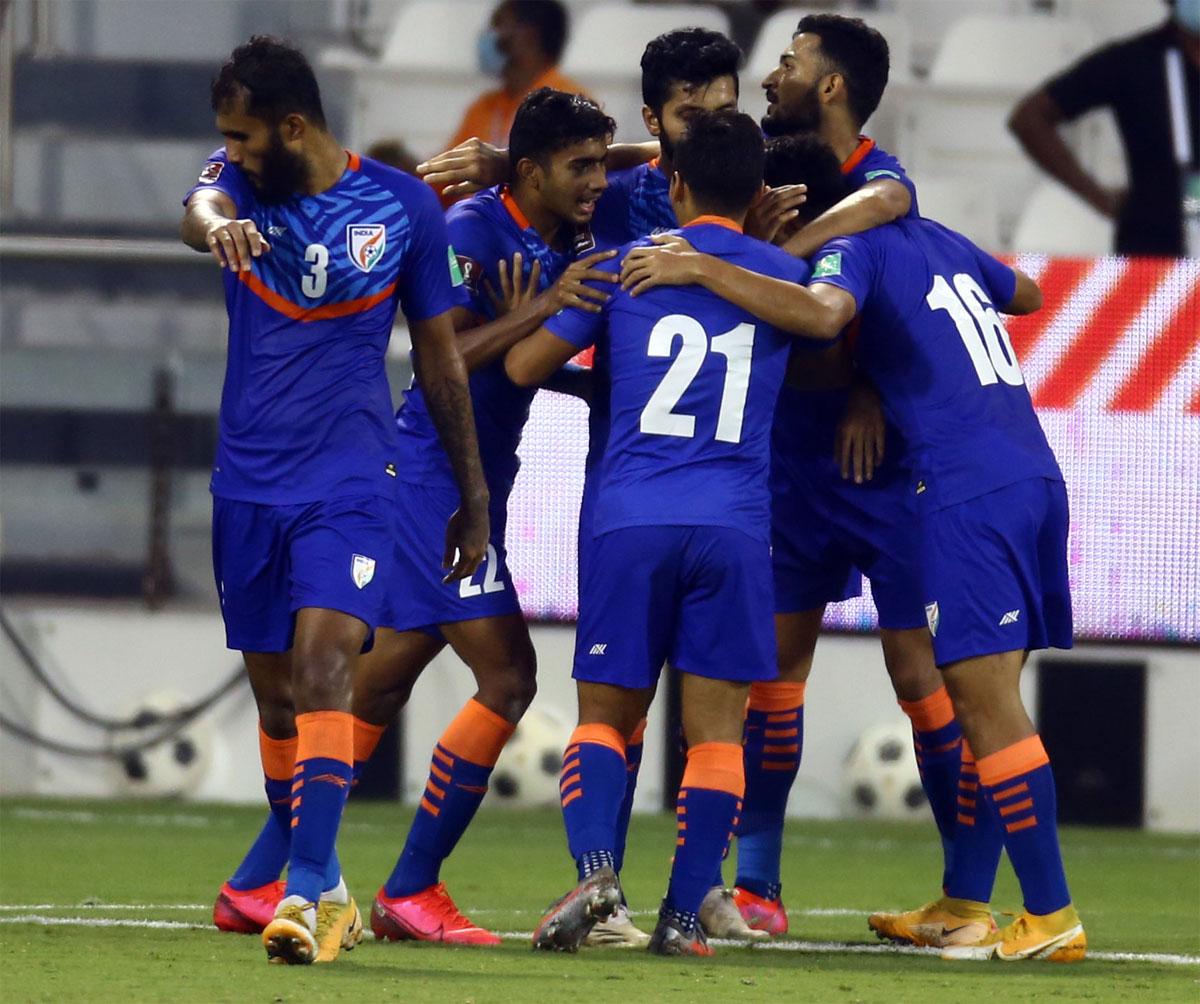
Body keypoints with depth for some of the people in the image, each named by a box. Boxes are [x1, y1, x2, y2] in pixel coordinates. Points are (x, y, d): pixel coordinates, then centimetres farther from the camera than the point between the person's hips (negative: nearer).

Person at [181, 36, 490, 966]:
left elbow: (441, 354, 7)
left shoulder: (404, 206, -2)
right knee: (275, 696, 10)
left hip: (350, 479, -3)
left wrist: (474, 497, 10)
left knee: (322, 666, -20)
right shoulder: (242, 182, 1)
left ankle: (305, 890, -27)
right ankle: (324, 889, 26)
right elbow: (201, 208, -26)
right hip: (247, 482, 3)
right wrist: (214, 226, -52)